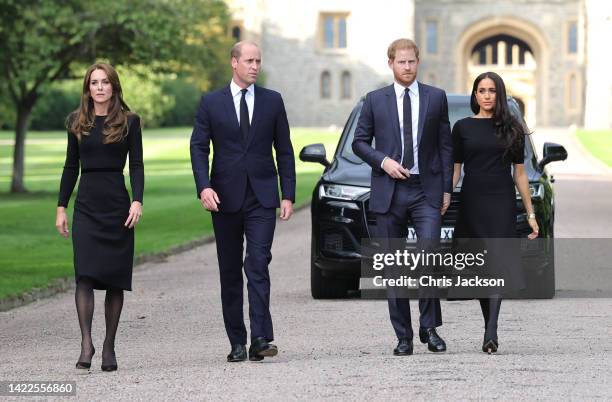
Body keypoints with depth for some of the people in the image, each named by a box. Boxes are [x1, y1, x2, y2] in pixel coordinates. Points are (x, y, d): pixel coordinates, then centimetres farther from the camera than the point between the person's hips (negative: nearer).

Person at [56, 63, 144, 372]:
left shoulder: (129, 121, 4)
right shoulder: (77, 122, 9)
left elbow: (136, 165, 0)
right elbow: (70, 167, 12)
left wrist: (137, 201, -13)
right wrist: (61, 207, 7)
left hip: (118, 205, -1)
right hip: (87, 204, 1)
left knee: (115, 278, 2)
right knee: (84, 275, -13)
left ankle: (109, 347, 9)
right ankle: (86, 343, -19)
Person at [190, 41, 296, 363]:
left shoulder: (272, 101, 7)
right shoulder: (211, 103, 4)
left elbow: (284, 151, 8)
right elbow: (198, 147, 1)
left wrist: (288, 195, 2)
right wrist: (204, 187, -15)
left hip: (262, 197, -1)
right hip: (225, 197, 1)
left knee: (258, 263, -16)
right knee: (230, 272, 5)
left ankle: (260, 339, -20)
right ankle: (237, 342, 12)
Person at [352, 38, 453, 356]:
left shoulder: (436, 98, 7)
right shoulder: (375, 100, 7)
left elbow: (445, 145, 8)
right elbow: (359, 142, 9)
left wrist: (446, 189, 3)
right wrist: (383, 161, -9)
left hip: (426, 190, -1)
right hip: (389, 192, 1)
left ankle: (429, 328, 0)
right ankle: (403, 337, 8)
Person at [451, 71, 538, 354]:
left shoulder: (512, 129, 7)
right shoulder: (462, 127, 7)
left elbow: (519, 173, 10)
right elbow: (454, 170, 8)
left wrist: (531, 213, 8)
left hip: (502, 204, -1)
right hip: (472, 204, 1)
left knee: (498, 263, -16)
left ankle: (491, 331, -26)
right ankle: (491, 328, 18)